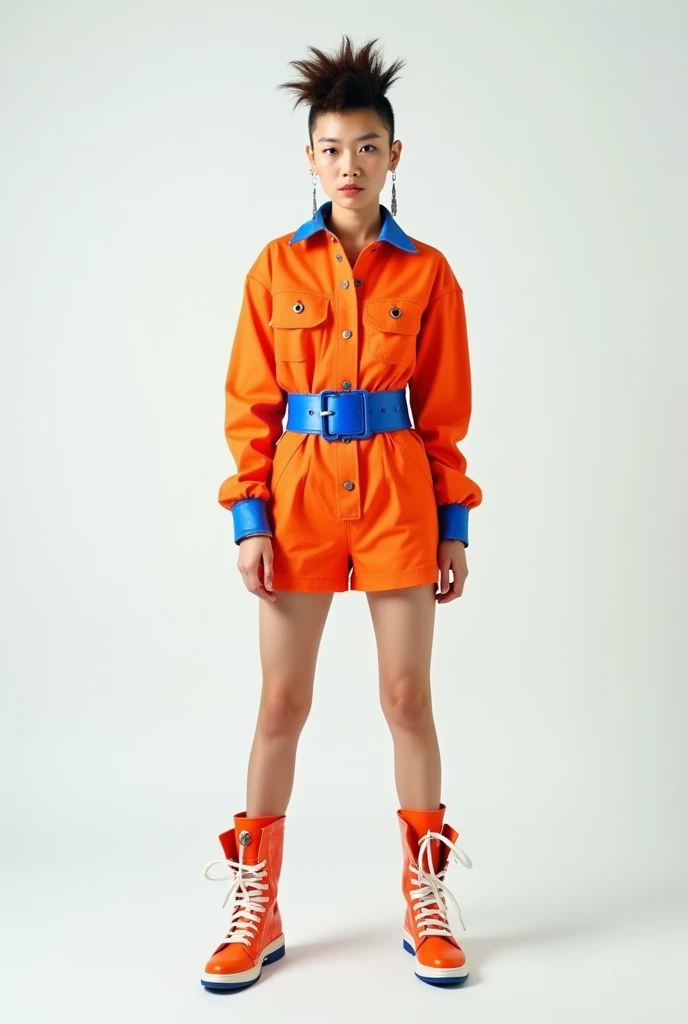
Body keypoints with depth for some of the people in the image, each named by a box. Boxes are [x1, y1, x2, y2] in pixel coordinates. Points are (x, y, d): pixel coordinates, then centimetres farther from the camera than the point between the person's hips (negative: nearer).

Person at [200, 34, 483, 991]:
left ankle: (426, 906, 22)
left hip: (398, 495, 0)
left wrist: (453, 525, 1)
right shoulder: (277, 266, 3)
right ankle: (257, 908, 22)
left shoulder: (427, 272, 2)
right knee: (282, 703, 6)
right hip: (300, 490, 1)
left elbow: (445, 411, 4)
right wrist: (250, 518, -5)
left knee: (408, 699, 6)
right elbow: (250, 402, 2)